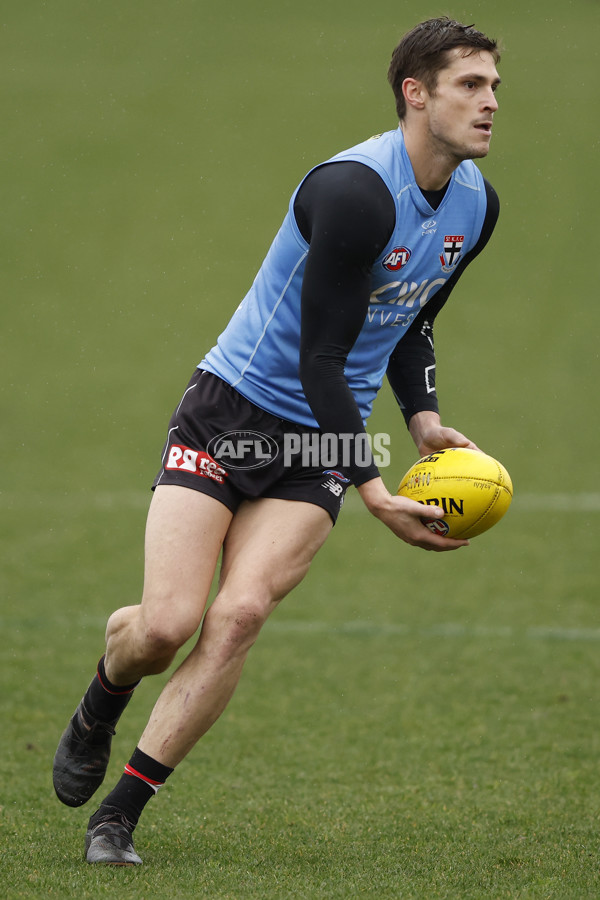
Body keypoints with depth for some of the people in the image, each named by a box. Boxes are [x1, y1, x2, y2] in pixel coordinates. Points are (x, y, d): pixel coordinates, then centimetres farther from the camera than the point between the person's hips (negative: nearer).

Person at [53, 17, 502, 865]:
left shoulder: (475, 202, 2)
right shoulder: (355, 190, -23)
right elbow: (321, 358, -22)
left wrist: (425, 419, 4)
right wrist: (374, 492, -25)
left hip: (319, 445, 5)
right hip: (230, 412, -5)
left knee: (238, 615, -16)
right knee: (166, 624, -13)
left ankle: (119, 815, -7)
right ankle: (99, 708, 25)